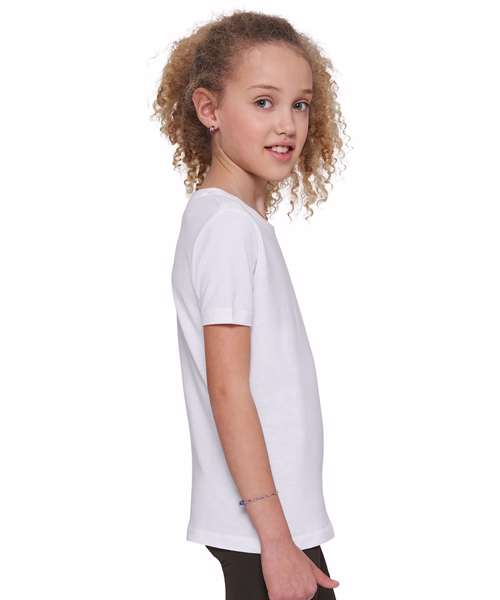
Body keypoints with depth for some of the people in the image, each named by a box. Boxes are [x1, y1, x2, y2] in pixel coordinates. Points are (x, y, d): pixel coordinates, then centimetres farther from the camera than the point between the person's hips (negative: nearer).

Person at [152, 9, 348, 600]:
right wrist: (276, 538, -20)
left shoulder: (240, 218, 12)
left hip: (278, 516, 9)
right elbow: (228, 390, -20)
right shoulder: (229, 226, -16)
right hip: (260, 528, -9)